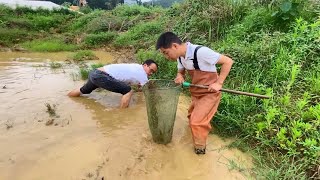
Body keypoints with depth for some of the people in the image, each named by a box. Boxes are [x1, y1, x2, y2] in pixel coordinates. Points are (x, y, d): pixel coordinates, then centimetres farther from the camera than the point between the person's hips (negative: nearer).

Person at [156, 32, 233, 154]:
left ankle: (200, 149, 19)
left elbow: (228, 61, -24)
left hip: (209, 93, -8)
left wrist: (218, 83, -27)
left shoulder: (201, 52, -30)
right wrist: (180, 76, -13)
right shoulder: (180, 57, -7)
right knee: (192, 117, 23)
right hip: (196, 93, 8)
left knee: (196, 122, -8)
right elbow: (181, 72, 11)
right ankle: (205, 128, 55)